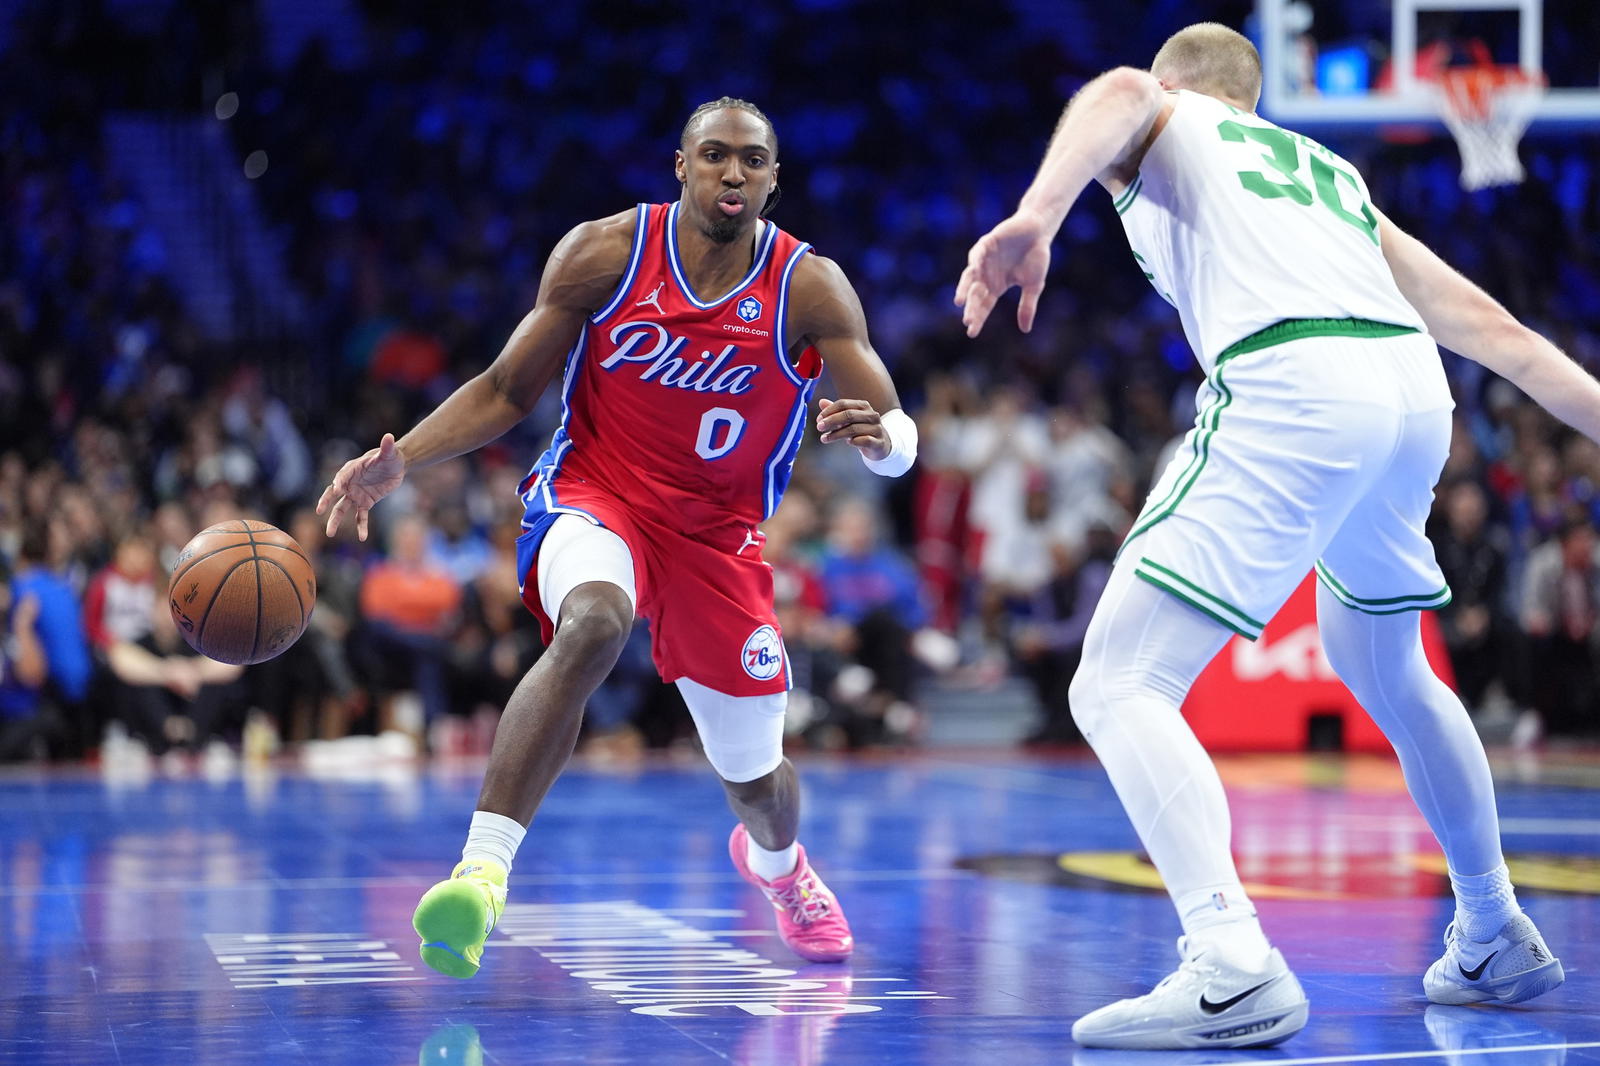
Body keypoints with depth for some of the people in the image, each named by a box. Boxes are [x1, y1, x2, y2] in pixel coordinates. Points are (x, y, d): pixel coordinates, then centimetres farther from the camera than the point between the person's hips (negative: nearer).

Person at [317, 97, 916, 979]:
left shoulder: (810, 290, -11)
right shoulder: (604, 254, -10)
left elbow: (900, 439, -14)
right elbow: (506, 390, -2)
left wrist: (877, 436, -40)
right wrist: (399, 461, -16)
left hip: (716, 533, 2)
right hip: (590, 494, -2)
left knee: (755, 777, 11)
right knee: (592, 625, -39)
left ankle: (776, 862, 52)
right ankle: (480, 872, -44)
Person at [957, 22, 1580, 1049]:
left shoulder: (1158, 126, 20)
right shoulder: (1330, 171, 35)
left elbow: (1120, 90, -7)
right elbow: (1489, 325, 31)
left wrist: (1036, 215, -23)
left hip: (1292, 390, -7)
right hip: (1416, 391, 7)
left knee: (1119, 686, -7)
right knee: (1384, 668, 32)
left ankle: (1233, 966, -26)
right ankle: (1499, 942, 42)